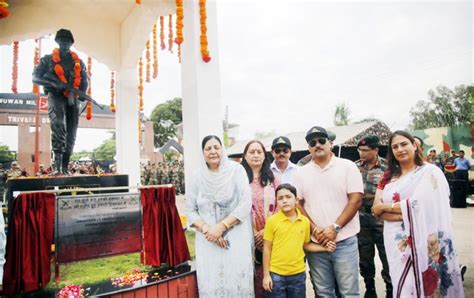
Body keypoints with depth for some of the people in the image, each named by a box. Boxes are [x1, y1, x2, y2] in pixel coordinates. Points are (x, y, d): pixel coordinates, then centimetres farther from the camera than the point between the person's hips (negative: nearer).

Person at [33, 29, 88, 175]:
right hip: (55, 95, -3)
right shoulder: (48, 59, 12)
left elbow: (85, 81, 22)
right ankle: (57, 159, -35)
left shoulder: (78, 61, 20)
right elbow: (35, 77, 7)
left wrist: (82, 93, 0)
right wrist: (51, 82, -14)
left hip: (72, 97, 3)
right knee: (58, 122, -29)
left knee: (71, 132, -1)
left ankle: (64, 166, 5)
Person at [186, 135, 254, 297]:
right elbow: (190, 210, 5)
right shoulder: (197, 176, 5)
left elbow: (245, 203, -8)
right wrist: (207, 229, -10)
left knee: (237, 284, -4)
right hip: (207, 240, 2)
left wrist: (221, 226, -13)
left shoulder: (236, 170, -2)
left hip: (236, 237, -2)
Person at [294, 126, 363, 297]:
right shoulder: (301, 173, 6)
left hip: (345, 242, -2)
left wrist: (335, 228, -14)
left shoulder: (347, 166, -1)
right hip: (315, 243, 3)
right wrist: (314, 229, -8)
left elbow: (356, 200, -7)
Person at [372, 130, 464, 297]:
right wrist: (404, 215, -16)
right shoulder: (388, 177, 8)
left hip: (422, 242, -4)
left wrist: (385, 206, -6)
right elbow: (376, 209, 0)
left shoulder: (430, 171, -5)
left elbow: (421, 204, -17)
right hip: (395, 242, 4)